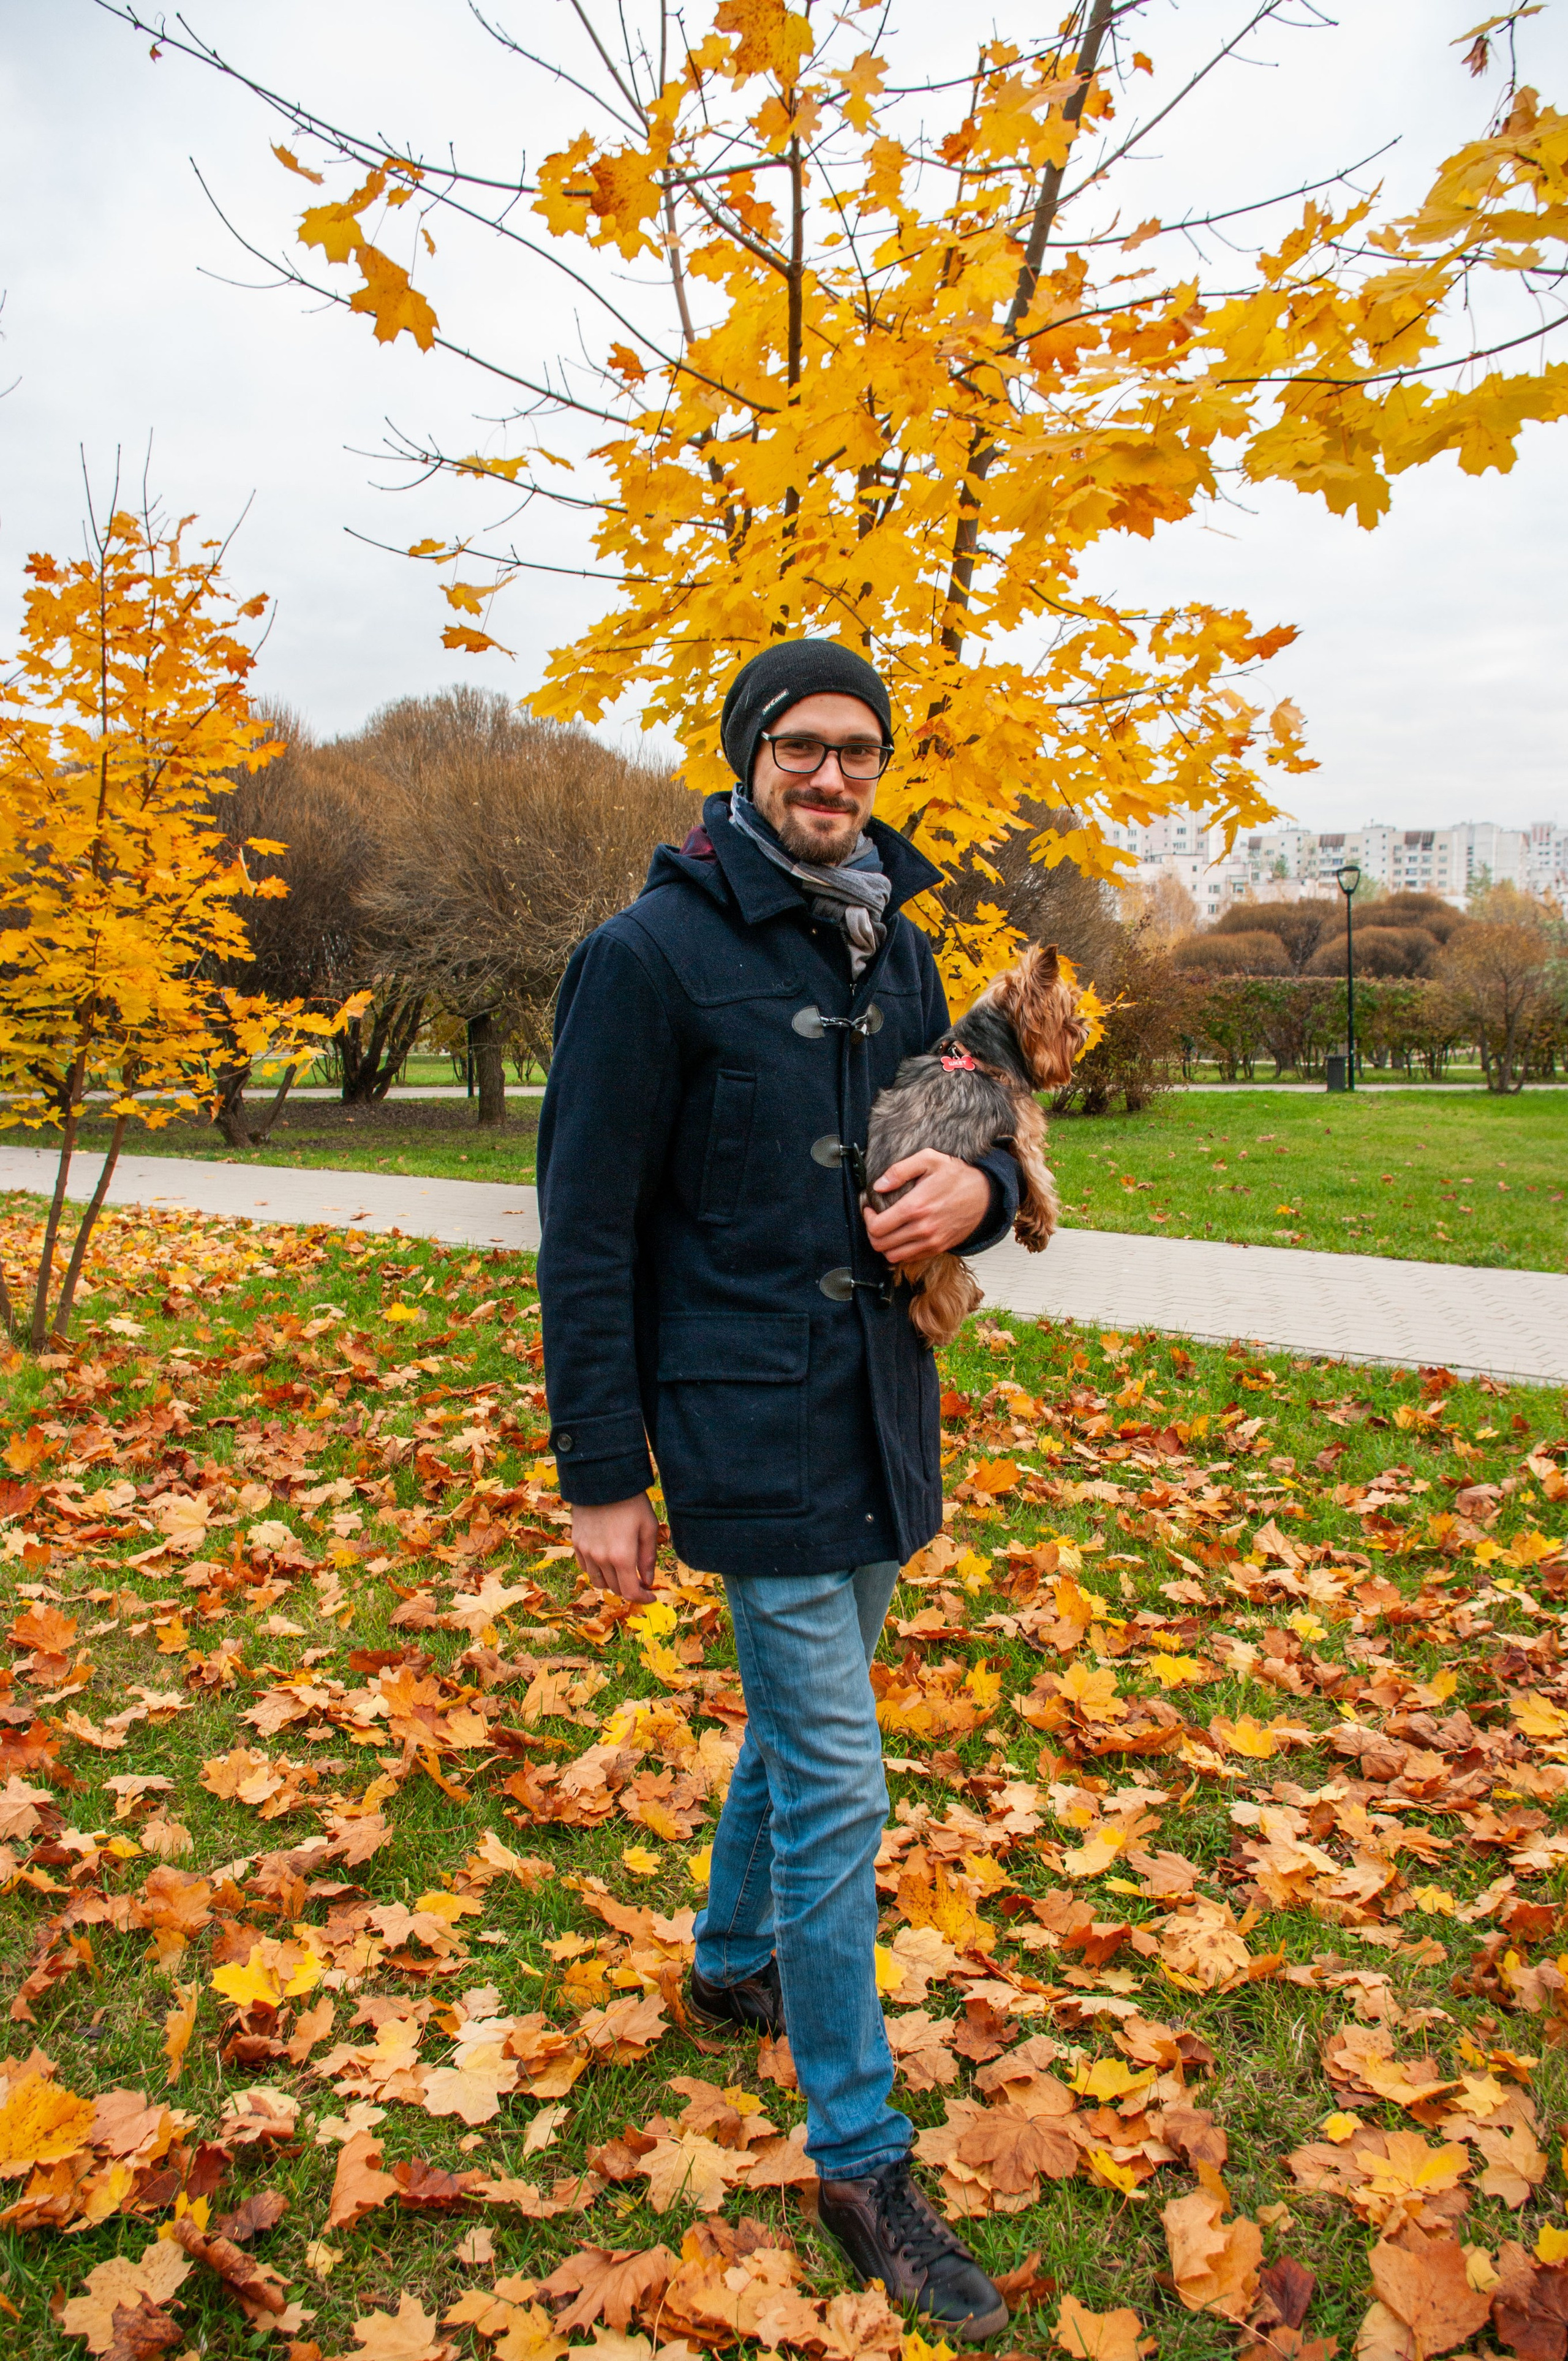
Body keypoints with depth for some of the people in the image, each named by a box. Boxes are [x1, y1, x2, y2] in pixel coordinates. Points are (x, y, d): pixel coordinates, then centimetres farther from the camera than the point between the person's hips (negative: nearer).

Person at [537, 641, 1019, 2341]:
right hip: (753, 1426, -7)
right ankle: (859, 2160, 17)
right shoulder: (654, 952, -12)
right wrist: (601, 1476, -11)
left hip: (880, 1419, 7)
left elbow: (975, 1141, 17)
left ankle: (732, 1961, 47)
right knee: (835, 1791, -1)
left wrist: (977, 1190, -9)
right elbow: (585, 1229, -11)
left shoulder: (897, 951, 8)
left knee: (797, 1722, 22)